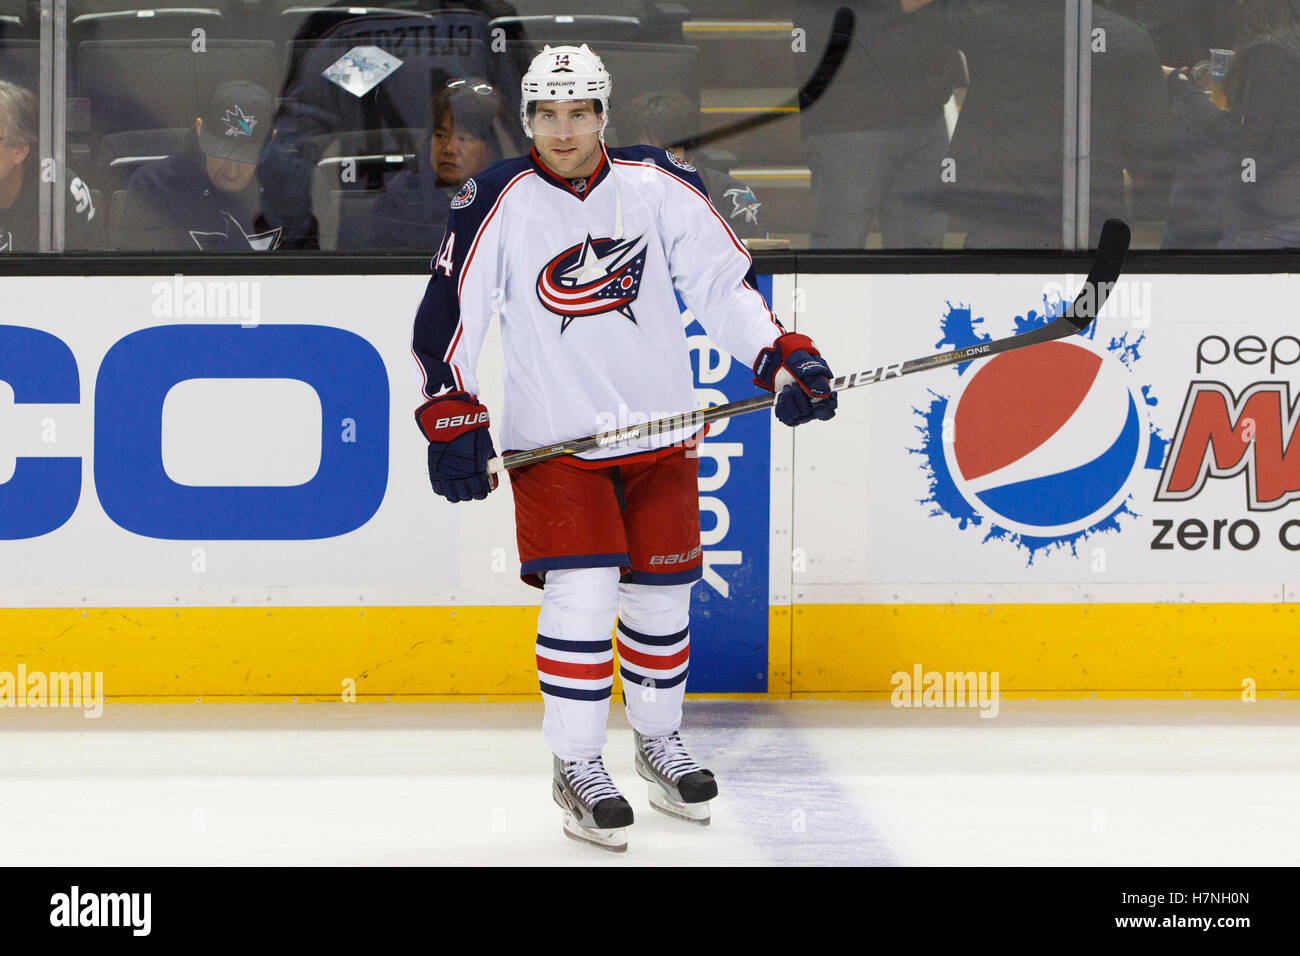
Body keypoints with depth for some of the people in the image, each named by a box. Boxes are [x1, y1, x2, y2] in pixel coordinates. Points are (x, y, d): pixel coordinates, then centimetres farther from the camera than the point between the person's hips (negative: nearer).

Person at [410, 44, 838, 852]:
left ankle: (659, 740, 33)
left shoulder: (659, 186, -3)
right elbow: (449, 310, -5)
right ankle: (576, 767, 0)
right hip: (552, 436, -3)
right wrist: (453, 420, -10)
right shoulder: (499, 203, -8)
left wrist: (786, 359, -6)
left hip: (659, 430, 3)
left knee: (662, 592, 10)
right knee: (582, 590, -14)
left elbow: (723, 279, 3)